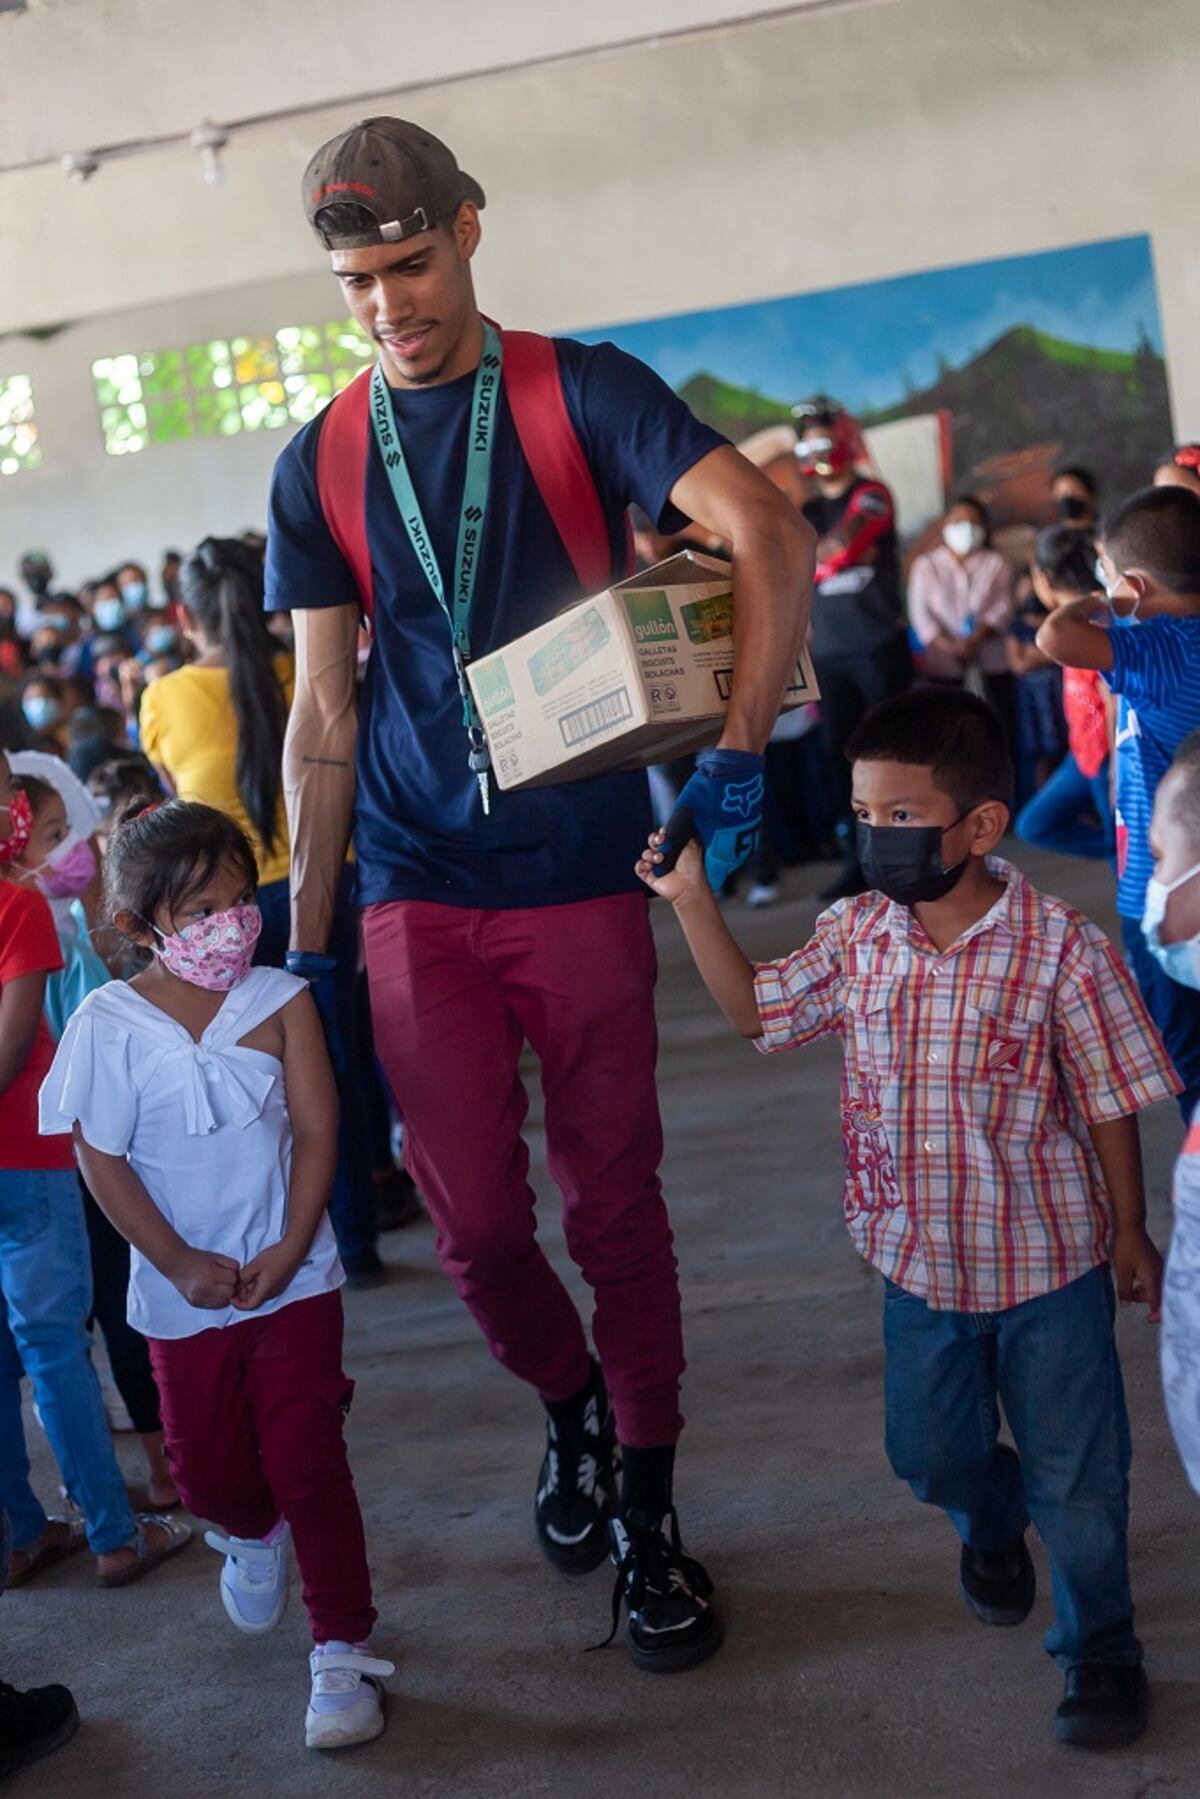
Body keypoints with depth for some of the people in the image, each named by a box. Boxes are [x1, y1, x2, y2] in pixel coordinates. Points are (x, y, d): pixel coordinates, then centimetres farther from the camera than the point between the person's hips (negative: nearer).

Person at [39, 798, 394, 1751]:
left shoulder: (282, 1001, -7)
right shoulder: (109, 1024, -9)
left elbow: (316, 1131, -7)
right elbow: (101, 1159, -7)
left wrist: (288, 1250, -15)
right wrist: (177, 1262, -12)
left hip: (291, 1277, -1)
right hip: (183, 1291, 1)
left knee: (307, 1462, -3)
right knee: (209, 1470, 14)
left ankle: (343, 1646, 10)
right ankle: (253, 1534, 49)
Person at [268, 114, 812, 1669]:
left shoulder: (582, 393, -1)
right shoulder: (319, 465, 7)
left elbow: (769, 535, -13)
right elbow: (323, 716, 7)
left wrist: (735, 759, -20)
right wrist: (307, 941, 6)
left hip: (582, 878, -2)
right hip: (418, 897, 2)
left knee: (613, 1207, 5)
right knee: (475, 1219, 3)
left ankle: (646, 1511, 23)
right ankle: (571, 1408, 34)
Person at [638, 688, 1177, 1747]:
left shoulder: (1059, 948, -19)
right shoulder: (857, 936, -6)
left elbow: (1112, 1103, -10)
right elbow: (757, 1011, 8)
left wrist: (1130, 1232, -3)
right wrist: (691, 901, -2)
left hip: (1048, 1265, -4)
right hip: (919, 1263, 4)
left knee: (1074, 1473, 8)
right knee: (930, 1452, 21)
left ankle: (1100, 1648, 32)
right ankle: (992, 1523, 55)